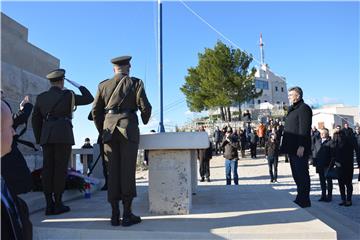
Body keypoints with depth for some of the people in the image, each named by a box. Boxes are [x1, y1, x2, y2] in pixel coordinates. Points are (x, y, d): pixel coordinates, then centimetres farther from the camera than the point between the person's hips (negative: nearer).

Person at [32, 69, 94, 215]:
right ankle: (58, 204, 0)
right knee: (60, 168, -2)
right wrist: (78, 86, 18)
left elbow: (35, 119, 12)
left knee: (47, 169, 4)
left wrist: (39, 139, 17)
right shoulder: (68, 95, 0)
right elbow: (89, 99, 8)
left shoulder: (41, 97, 12)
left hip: (46, 136, 4)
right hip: (63, 135, -4)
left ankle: (49, 205, 6)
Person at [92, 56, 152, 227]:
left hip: (109, 129, 3)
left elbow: (95, 111, 11)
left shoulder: (103, 85, 13)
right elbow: (145, 107, -4)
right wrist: (145, 121, 16)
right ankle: (127, 214, 1)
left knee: (113, 170, 5)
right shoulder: (135, 83, 4)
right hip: (128, 127, -3)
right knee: (127, 170, -1)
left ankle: (114, 214, 8)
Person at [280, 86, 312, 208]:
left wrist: (301, 146, -23)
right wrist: (286, 146, 17)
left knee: (302, 174, -3)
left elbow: (304, 129, -17)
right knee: (296, 174, 14)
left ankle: (304, 200, 5)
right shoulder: (292, 109, 20)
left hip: (300, 149, -10)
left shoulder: (304, 108, -9)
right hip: (292, 148, 10)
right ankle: (300, 198, 23)